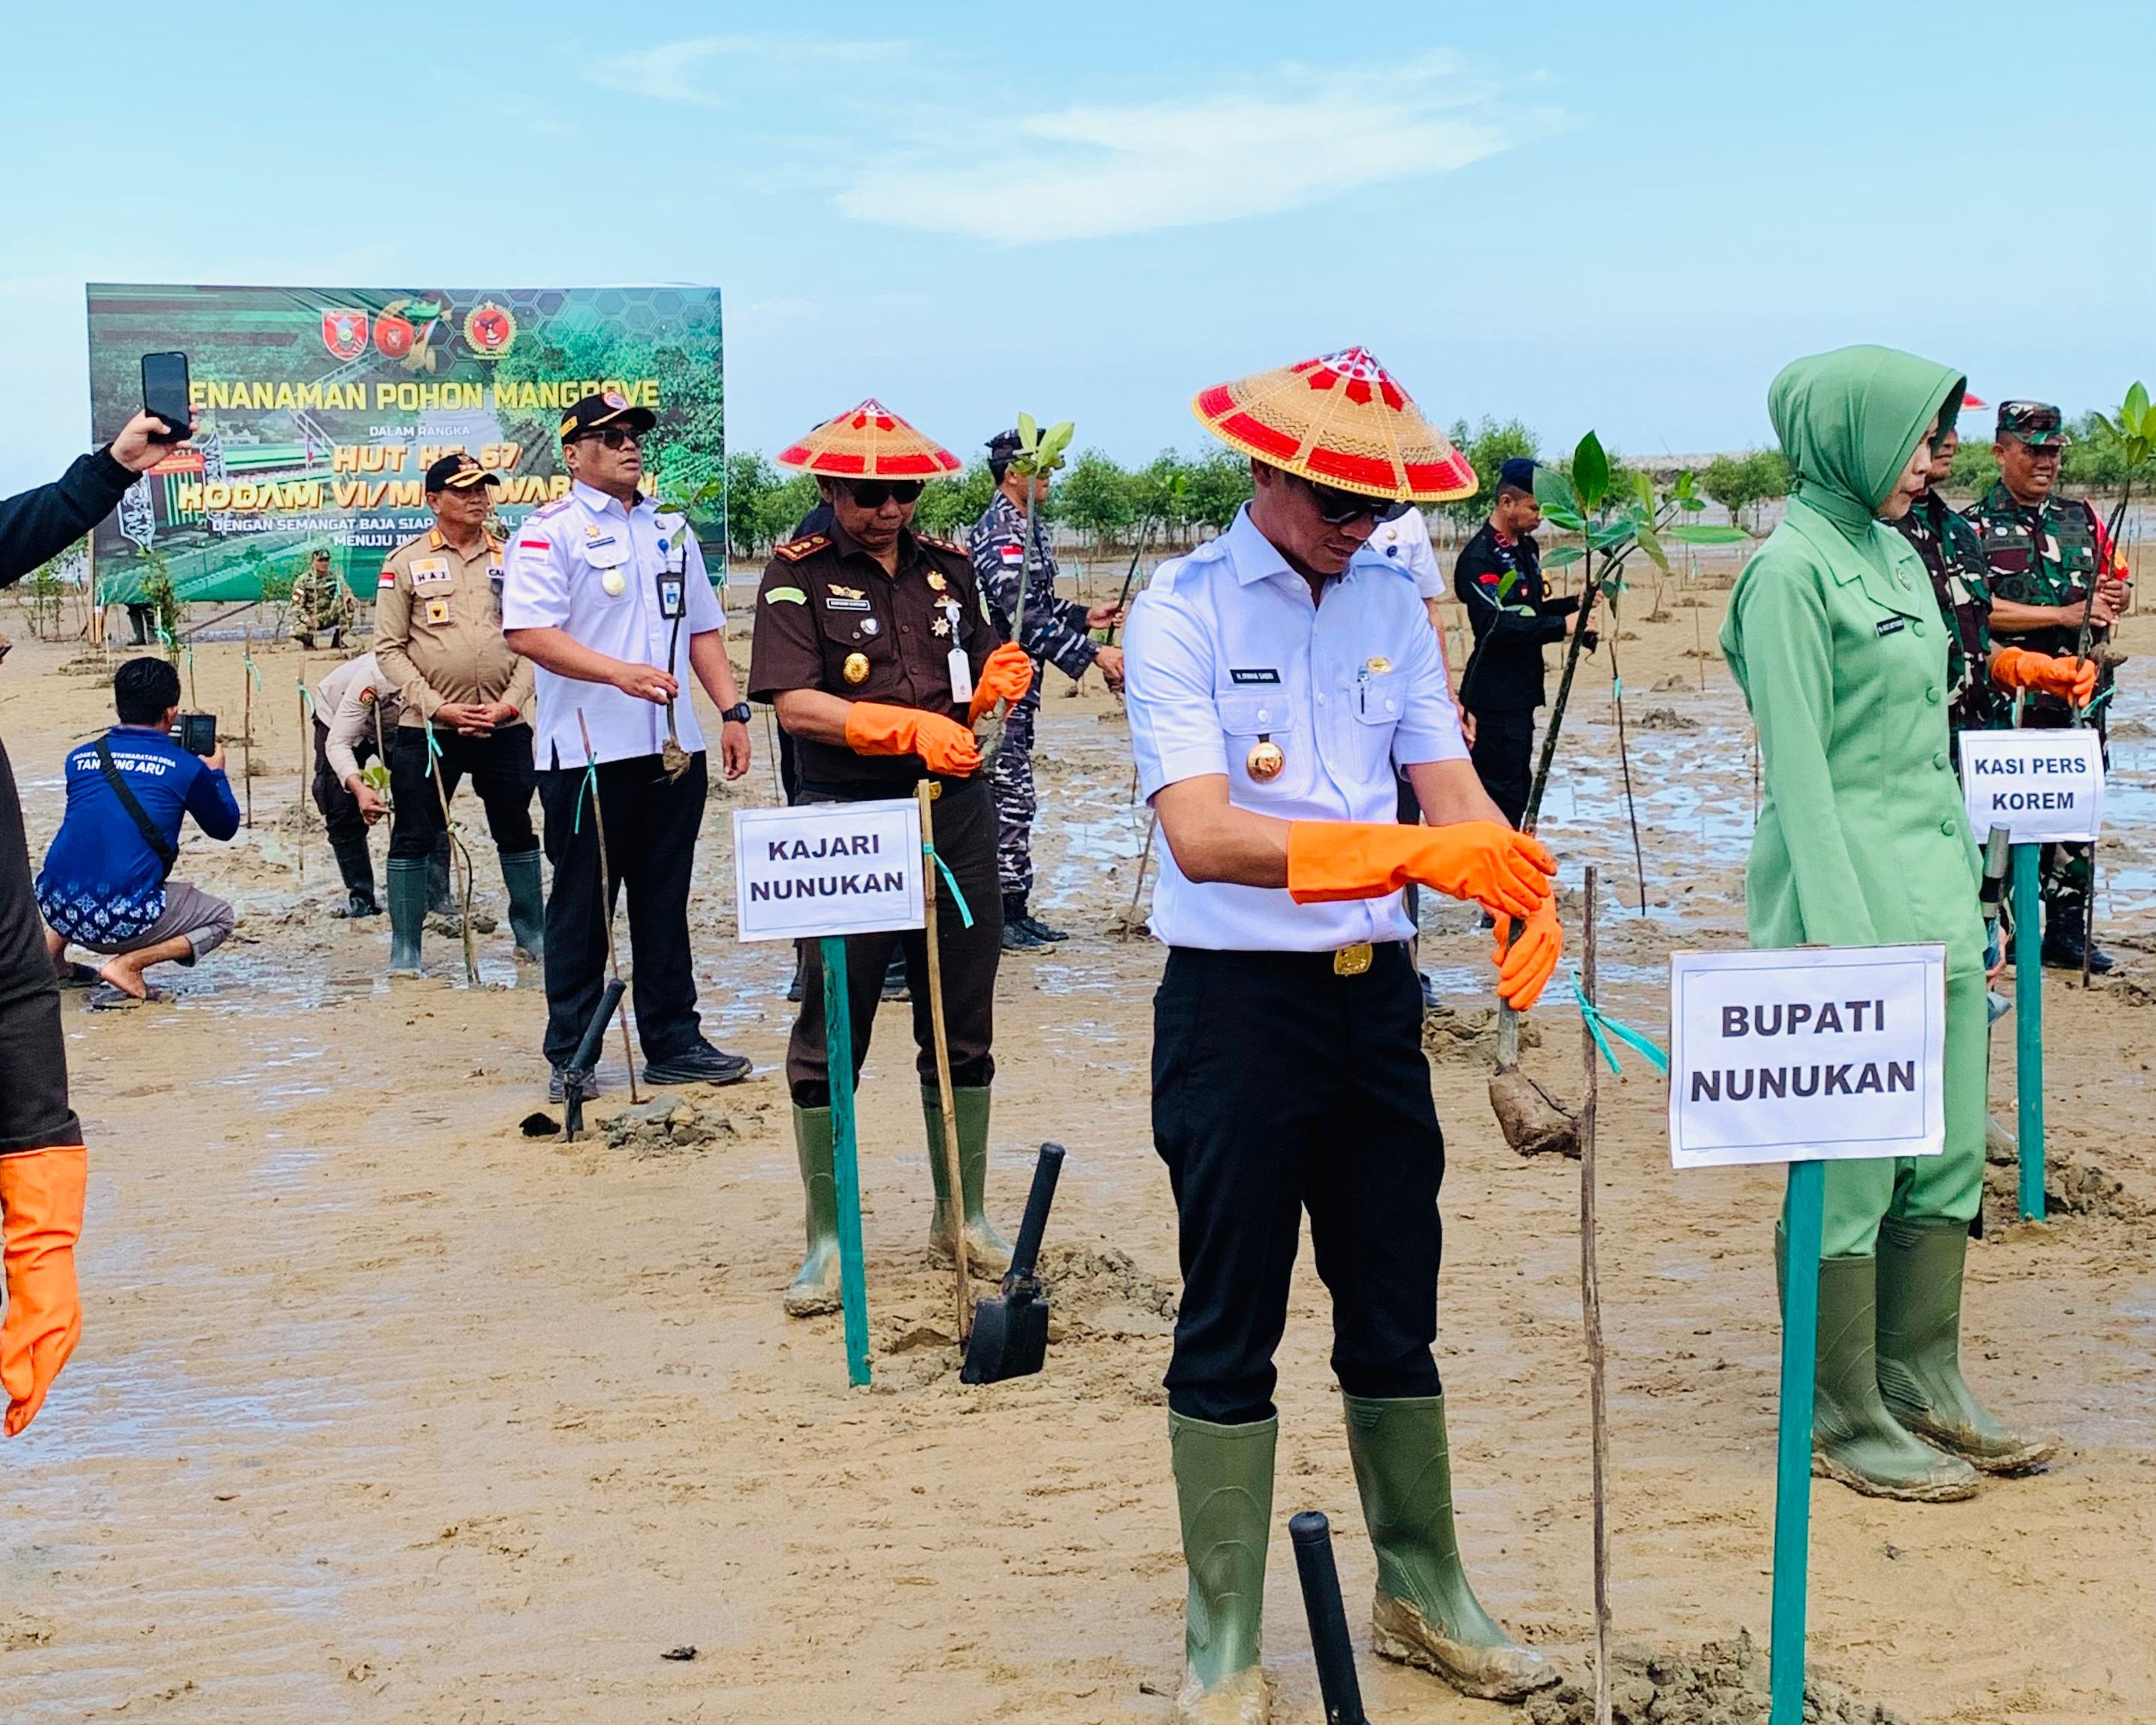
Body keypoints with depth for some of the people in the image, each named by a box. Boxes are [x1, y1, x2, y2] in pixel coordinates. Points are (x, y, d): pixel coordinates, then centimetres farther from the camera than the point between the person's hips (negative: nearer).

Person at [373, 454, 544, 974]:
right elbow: (389, 648, -2)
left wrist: (509, 703, -7)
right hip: (426, 728, -2)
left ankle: (533, 935, 25)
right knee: (413, 838, 1)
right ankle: (404, 948, 9)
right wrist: (437, 706, -11)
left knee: (516, 833, 12)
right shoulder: (405, 562, 0)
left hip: (504, 727, 2)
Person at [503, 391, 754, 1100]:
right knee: (581, 908, 1)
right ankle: (571, 1056, 8)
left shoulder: (671, 530, 17)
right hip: (587, 751, -6)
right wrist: (619, 673, -25)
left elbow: (703, 627, 22)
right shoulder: (551, 531, -5)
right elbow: (527, 633, -16)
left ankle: (673, 1042, 18)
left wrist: (732, 710, 10)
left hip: (672, 748, 6)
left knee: (665, 903, 11)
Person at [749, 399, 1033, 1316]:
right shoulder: (798, 575, -4)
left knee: (962, 1026, 11)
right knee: (828, 1035, -1)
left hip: (955, 814, 5)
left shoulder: (947, 567, 12)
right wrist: (913, 729, -25)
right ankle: (826, 1240, 9)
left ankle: (962, 1216, 25)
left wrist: (1000, 678, -6)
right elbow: (797, 705, -16)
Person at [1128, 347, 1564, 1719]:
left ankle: (1422, 1594, 30)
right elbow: (1203, 835, -22)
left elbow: (1451, 785, 1)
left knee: (1397, 1310, 14)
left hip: (1376, 993, 5)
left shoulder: (1393, 605, 7)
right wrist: (1406, 851, -32)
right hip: (1237, 1000, -5)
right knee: (1231, 1327, 2)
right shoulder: (1182, 613, -10)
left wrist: (1523, 883, -21)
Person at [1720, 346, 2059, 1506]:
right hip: (1848, 891, -9)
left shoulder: (1897, 557, 14)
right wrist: (1844, 935, -19)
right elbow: (1797, 766, -16)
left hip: (1935, 889, 9)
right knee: (1851, 1170, -2)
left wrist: (1969, 891, 18)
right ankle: (1845, 1424, 7)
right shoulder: (1793, 568, -12)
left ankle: (1925, 1389, 23)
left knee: (1949, 1152, 12)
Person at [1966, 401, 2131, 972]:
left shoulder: (2082, 519, 14)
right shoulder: (1975, 526, -2)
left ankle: (2067, 930, 14)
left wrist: (2113, 600, -5)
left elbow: (2112, 590, 20)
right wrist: (2064, 614, -14)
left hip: (2080, 690, 5)